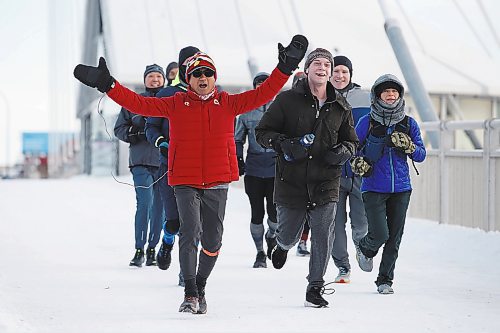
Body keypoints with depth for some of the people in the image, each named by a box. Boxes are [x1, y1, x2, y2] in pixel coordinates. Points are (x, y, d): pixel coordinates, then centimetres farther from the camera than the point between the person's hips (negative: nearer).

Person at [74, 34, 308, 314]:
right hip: (185, 183, -2)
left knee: (212, 239, 7)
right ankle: (190, 294, -5)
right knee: (189, 233, -15)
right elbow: (139, 103, 1)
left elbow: (262, 94, 3)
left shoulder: (227, 103, 7)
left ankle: (201, 288, 28)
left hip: (217, 183, 2)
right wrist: (107, 84, -6)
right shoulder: (176, 104, 4)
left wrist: (286, 68, -4)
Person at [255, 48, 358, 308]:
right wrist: (284, 144, -18)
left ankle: (315, 288, 4)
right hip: (291, 181, -1)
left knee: (324, 236, -9)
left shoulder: (340, 107, 7)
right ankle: (282, 245, 48)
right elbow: (262, 131, 0)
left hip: (326, 182, 1)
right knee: (289, 236, 10)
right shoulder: (287, 100, -2)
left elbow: (351, 141, 18)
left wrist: (343, 151, -5)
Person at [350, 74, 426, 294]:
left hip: (400, 189, 3)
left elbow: (421, 155, 6)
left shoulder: (408, 124, 5)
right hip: (373, 188, -3)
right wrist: (357, 163, -15)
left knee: (394, 238, 4)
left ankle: (385, 280, 20)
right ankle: (365, 248, 24)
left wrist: (408, 146, -14)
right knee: (380, 234, -11)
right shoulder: (367, 122, -2)